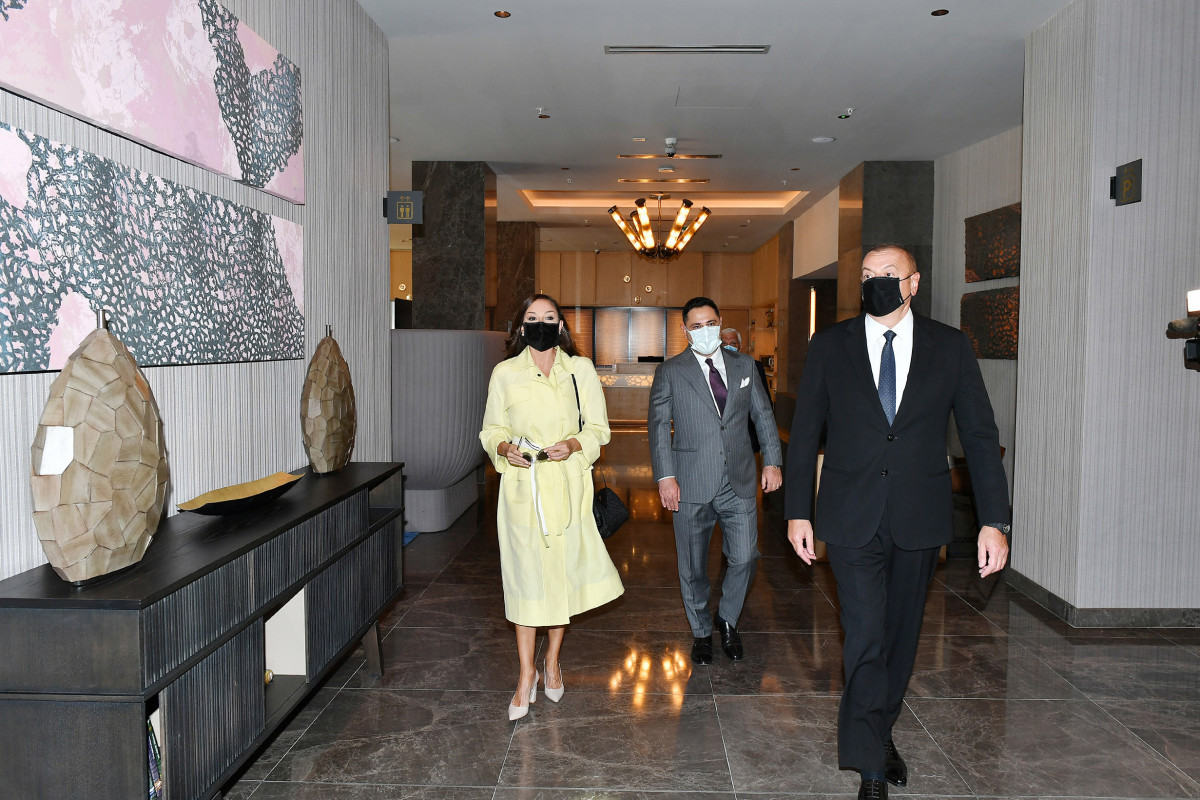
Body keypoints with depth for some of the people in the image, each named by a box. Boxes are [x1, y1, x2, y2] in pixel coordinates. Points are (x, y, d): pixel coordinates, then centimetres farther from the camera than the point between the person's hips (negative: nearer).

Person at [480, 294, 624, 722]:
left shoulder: (581, 369, 4)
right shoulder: (505, 373, 4)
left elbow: (598, 428, 6)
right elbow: (491, 430, 9)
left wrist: (574, 444, -13)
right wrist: (505, 448, -12)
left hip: (568, 485, 1)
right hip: (522, 486, 0)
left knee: (564, 570, 6)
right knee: (525, 574, 2)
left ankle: (552, 661, 29)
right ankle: (527, 674, 16)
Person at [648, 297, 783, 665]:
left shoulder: (743, 365, 10)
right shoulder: (670, 372, 1)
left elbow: (763, 415, 14)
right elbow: (658, 425, -2)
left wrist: (772, 461, 6)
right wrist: (665, 476, -10)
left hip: (739, 482, 2)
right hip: (692, 484, -2)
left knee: (744, 558, 3)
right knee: (693, 566, 8)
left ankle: (727, 621, 30)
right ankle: (701, 632, 29)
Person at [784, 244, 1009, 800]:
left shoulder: (950, 347, 2)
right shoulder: (830, 346, 0)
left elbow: (980, 436, 1)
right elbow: (804, 432, 3)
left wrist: (994, 521, -5)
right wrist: (797, 512, 0)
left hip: (920, 519, 2)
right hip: (853, 518, -2)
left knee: (901, 634, 15)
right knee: (865, 638, -6)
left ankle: (881, 732, 38)